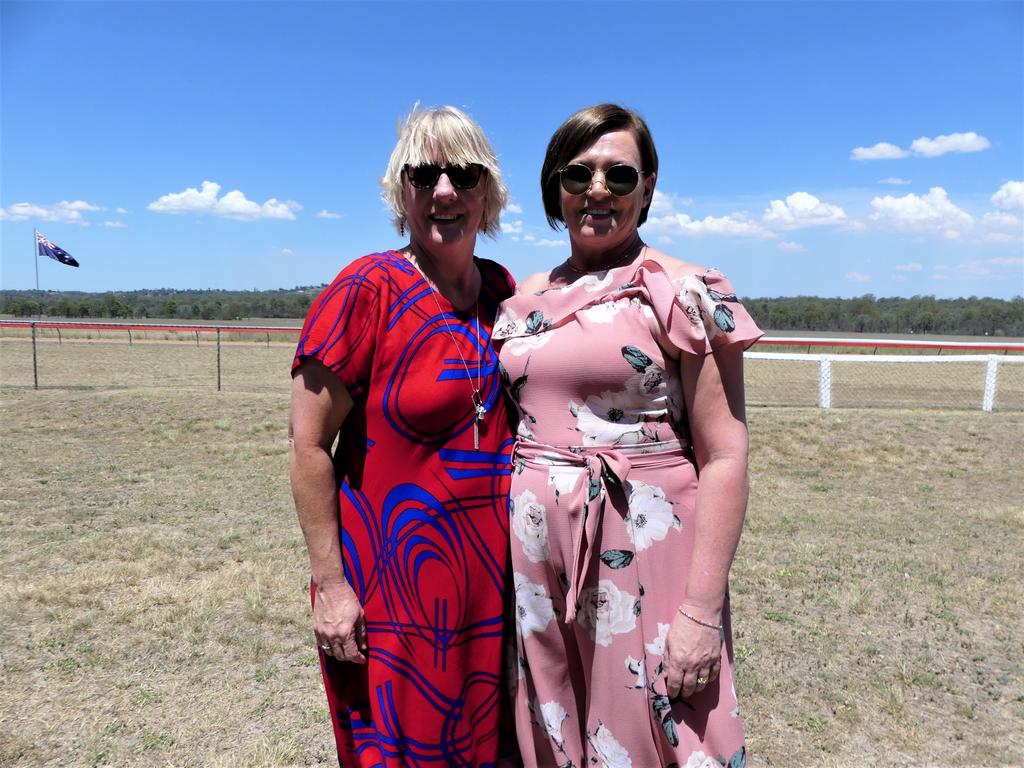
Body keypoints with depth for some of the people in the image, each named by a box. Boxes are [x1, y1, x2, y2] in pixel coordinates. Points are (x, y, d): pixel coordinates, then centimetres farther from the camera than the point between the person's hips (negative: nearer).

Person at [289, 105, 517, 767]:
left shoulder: (505, 291, 3)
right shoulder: (368, 290, -14)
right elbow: (309, 447, -13)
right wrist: (330, 585, -13)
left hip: (493, 578, 5)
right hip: (396, 580, -5)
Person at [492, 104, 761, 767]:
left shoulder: (684, 292, -8)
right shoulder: (523, 301, 7)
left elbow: (724, 456, -11)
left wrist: (703, 608, -14)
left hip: (645, 555, -4)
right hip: (536, 559, 5)